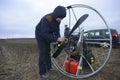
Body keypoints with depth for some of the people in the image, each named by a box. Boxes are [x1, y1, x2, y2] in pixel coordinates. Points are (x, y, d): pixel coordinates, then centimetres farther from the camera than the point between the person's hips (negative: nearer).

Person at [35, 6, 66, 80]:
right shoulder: (46, 19, -34)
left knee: (48, 51, 12)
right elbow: (44, 34, -38)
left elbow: (57, 30, -5)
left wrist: (59, 38, -23)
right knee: (43, 53, -10)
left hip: (47, 35, 7)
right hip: (40, 35, -7)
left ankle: (49, 67, 28)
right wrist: (57, 39, -43)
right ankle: (42, 72, 1)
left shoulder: (57, 20, -12)